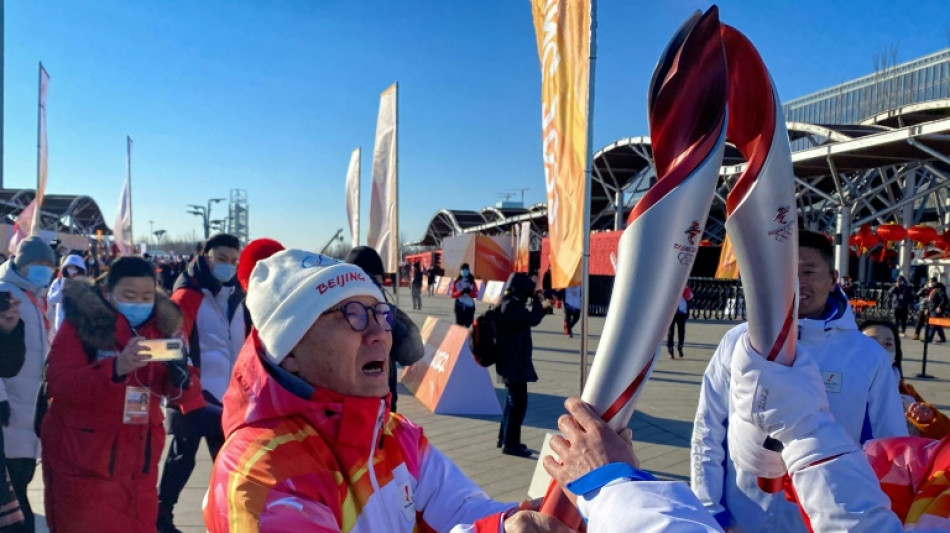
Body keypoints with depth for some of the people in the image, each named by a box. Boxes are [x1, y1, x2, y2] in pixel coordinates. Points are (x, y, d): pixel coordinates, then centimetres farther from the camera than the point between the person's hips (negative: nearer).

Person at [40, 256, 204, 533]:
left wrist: (180, 374, -25)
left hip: (139, 463, 4)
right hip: (83, 461, -4)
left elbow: (187, 397, -2)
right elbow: (58, 385, -20)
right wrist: (116, 368, -35)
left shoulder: (162, 326, 2)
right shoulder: (81, 323, -9)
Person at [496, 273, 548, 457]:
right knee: (518, 402, -4)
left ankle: (504, 438, 28)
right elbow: (533, 320, -23)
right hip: (514, 362, -11)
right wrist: (537, 300, -9)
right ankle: (510, 444, 3)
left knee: (513, 400, 19)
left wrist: (543, 308, 14)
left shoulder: (509, 304, 12)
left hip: (512, 361, 11)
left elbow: (527, 320, 23)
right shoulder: (512, 306, -20)